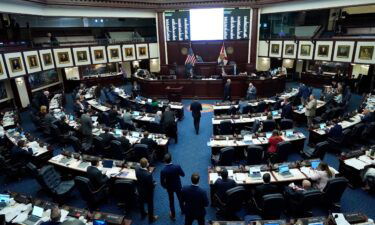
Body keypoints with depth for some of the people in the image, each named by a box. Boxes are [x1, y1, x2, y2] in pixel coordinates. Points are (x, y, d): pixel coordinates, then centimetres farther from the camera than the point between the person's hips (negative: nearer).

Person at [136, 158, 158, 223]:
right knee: (150, 204, 19)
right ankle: (151, 218, 40)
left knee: (141, 202, 29)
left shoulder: (137, 170, -22)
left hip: (140, 189, 6)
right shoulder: (148, 174, -40)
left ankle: (143, 214, 53)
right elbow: (151, 185, -26)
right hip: (148, 191, -6)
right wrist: (154, 184, -5)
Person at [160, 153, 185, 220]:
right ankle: (182, 210, 53)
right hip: (178, 186, 1)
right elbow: (183, 174, -12)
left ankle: (173, 215, 40)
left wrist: (165, 186, 2)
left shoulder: (163, 171, -31)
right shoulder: (177, 166, -29)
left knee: (171, 201, 22)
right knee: (180, 198, 28)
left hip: (169, 187, -1)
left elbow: (162, 182, -19)